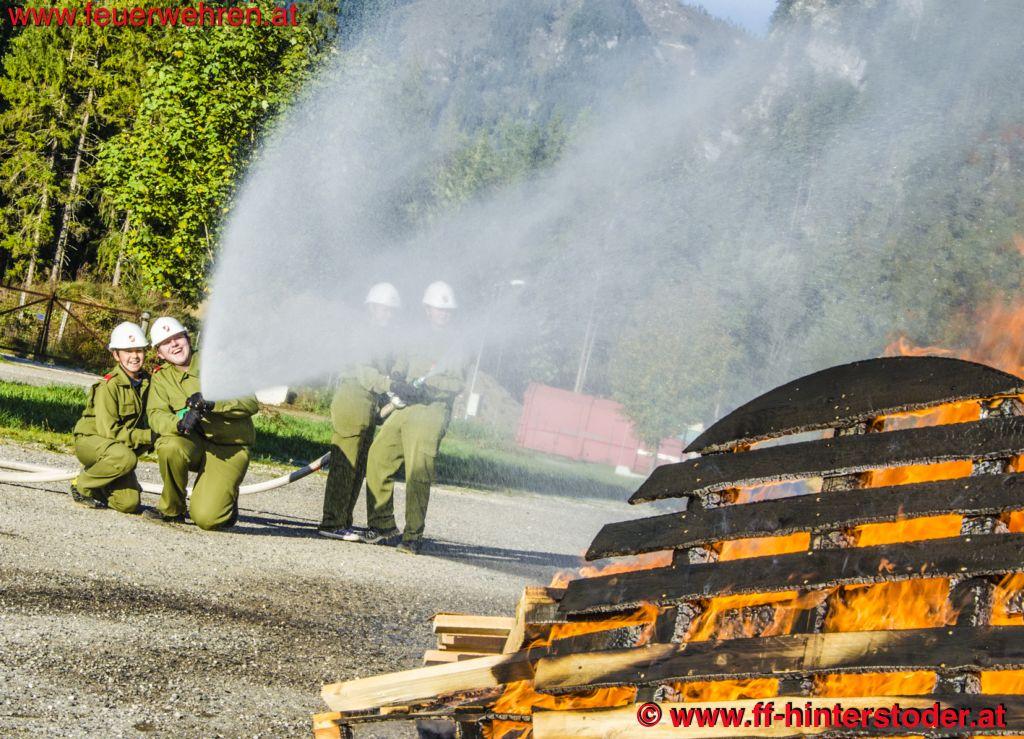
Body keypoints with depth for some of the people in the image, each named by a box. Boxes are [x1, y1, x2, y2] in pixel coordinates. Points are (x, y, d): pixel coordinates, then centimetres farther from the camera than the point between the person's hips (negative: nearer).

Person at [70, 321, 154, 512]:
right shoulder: (109, 386, -20)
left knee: (129, 504, -10)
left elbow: (142, 421, 11)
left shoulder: (145, 381, 0)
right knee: (125, 457, -38)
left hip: (121, 445, 6)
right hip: (91, 440, -6)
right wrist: (149, 436, -25)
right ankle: (82, 487, -13)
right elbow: (109, 431, -24)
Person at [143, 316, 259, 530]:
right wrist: (180, 423, -33)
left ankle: (225, 500, 18)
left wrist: (213, 404, -28)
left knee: (206, 518, -20)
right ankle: (171, 509, -8)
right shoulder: (161, 376, 6)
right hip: (196, 443, 4)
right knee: (169, 446, -33)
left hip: (230, 449, -4)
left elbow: (250, 403, -13)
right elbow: (156, 414, -10)